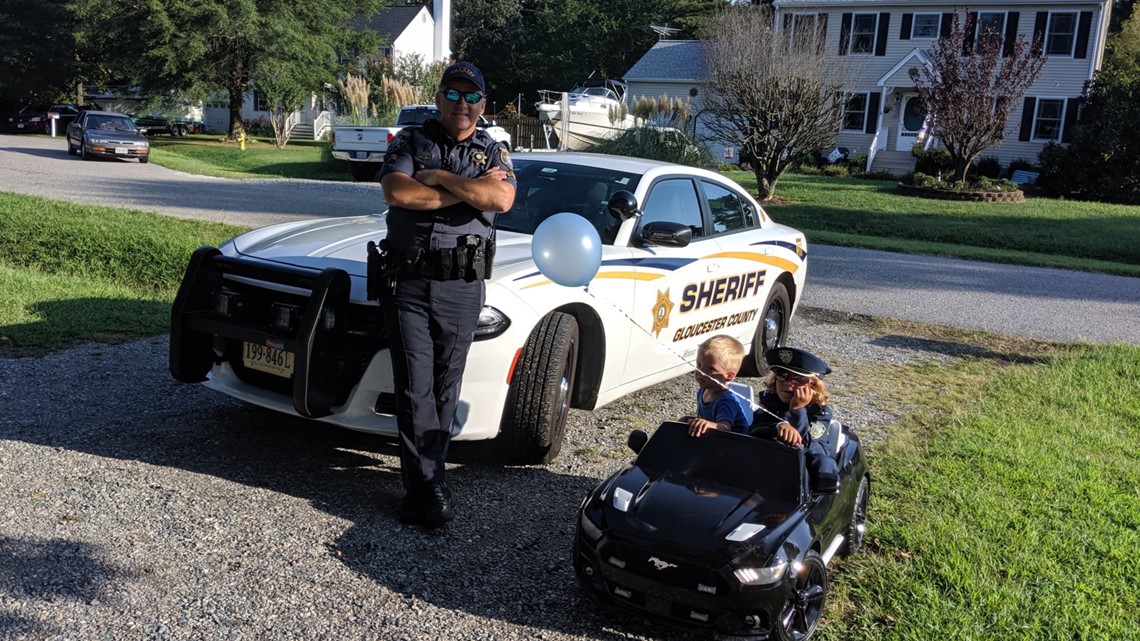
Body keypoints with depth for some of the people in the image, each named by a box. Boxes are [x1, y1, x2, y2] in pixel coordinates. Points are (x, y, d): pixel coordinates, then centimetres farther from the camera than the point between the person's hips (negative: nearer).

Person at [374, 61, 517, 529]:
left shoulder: (493, 151, 10)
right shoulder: (410, 141, 9)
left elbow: (502, 199, -12)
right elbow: (396, 192, -12)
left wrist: (439, 177, -11)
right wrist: (470, 189, -9)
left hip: (462, 289, 1)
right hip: (407, 283, -1)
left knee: (445, 390, 6)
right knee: (415, 390, -4)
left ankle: (420, 481, 18)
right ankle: (431, 489, 2)